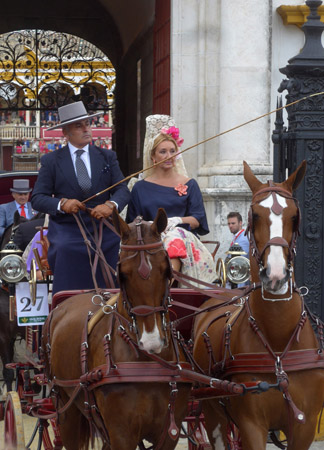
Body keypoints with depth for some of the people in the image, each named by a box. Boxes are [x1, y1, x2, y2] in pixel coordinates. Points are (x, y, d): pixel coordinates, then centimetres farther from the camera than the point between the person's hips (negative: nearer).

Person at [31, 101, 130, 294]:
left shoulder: (107, 157, 13)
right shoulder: (51, 161, 7)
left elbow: (123, 190, 5)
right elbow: (38, 198, 2)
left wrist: (111, 205, -18)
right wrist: (61, 204, -19)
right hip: (67, 233, -2)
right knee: (68, 295, -12)